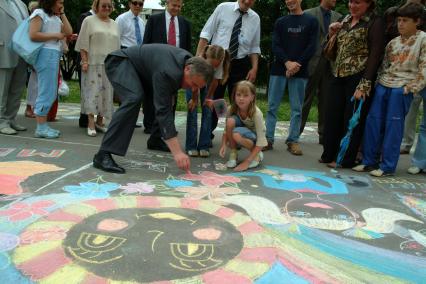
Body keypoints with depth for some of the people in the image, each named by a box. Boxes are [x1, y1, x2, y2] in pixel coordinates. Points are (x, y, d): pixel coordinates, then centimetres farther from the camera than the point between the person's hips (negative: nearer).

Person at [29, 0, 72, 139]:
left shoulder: (56, 18, 21)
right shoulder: (39, 13, -3)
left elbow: (68, 32, 11)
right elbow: (33, 35, -13)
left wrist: (62, 14, 14)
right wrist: (55, 35, -10)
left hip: (54, 55, 9)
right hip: (46, 54, -9)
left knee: (51, 93, 7)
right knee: (47, 92, -10)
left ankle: (43, 126, 11)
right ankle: (41, 128, -7)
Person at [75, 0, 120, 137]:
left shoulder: (114, 24, 17)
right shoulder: (89, 21, 4)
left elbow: (117, 46, 17)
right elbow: (83, 44, -3)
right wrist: (85, 61, -12)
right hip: (93, 64, -4)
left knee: (105, 92, 4)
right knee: (93, 91, -9)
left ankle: (100, 121, 12)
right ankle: (91, 124, -9)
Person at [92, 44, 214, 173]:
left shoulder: (190, 62, -10)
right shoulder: (167, 72, -37)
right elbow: (163, 111, -40)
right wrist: (177, 152, -43)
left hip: (141, 68, 10)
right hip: (120, 62, -10)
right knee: (133, 99, -33)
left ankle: (156, 139, 23)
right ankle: (103, 155, -34)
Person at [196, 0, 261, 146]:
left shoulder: (255, 18, 6)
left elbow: (255, 47, 10)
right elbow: (206, 34, -3)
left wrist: (254, 68, -1)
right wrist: (198, 57, -11)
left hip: (240, 65, 2)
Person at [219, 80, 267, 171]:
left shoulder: (256, 113, -28)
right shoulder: (231, 109, -17)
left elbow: (261, 141, -28)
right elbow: (226, 130, -8)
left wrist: (247, 161, -32)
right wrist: (224, 145, -29)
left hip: (254, 138, -4)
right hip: (242, 135, 4)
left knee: (237, 134, -37)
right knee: (231, 120, -28)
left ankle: (257, 155, -8)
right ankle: (233, 154, -11)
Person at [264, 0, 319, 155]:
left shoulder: (311, 21, 7)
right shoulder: (280, 22, 12)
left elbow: (312, 47, -1)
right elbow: (275, 46, 2)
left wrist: (297, 64, -11)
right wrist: (287, 62, -14)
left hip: (300, 71, -1)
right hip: (279, 69, 2)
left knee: (297, 108, 0)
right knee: (272, 106, 1)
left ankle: (293, 141, 7)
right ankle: (268, 139, 7)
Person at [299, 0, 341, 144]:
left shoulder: (338, 17, 13)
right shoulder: (309, 14, 1)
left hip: (330, 64, 4)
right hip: (312, 62, -3)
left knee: (326, 100, 5)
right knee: (305, 99, 1)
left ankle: (324, 134, 13)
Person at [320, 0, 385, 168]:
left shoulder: (375, 23, -6)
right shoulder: (346, 20, 14)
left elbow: (375, 55, -11)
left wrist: (364, 84, -18)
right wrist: (332, 34, 2)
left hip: (358, 77, -6)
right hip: (338, 76, 6)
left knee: (352, 120, 2)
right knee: (332, 117, 8)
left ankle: (346, 159, 13)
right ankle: (329, 154, 21)